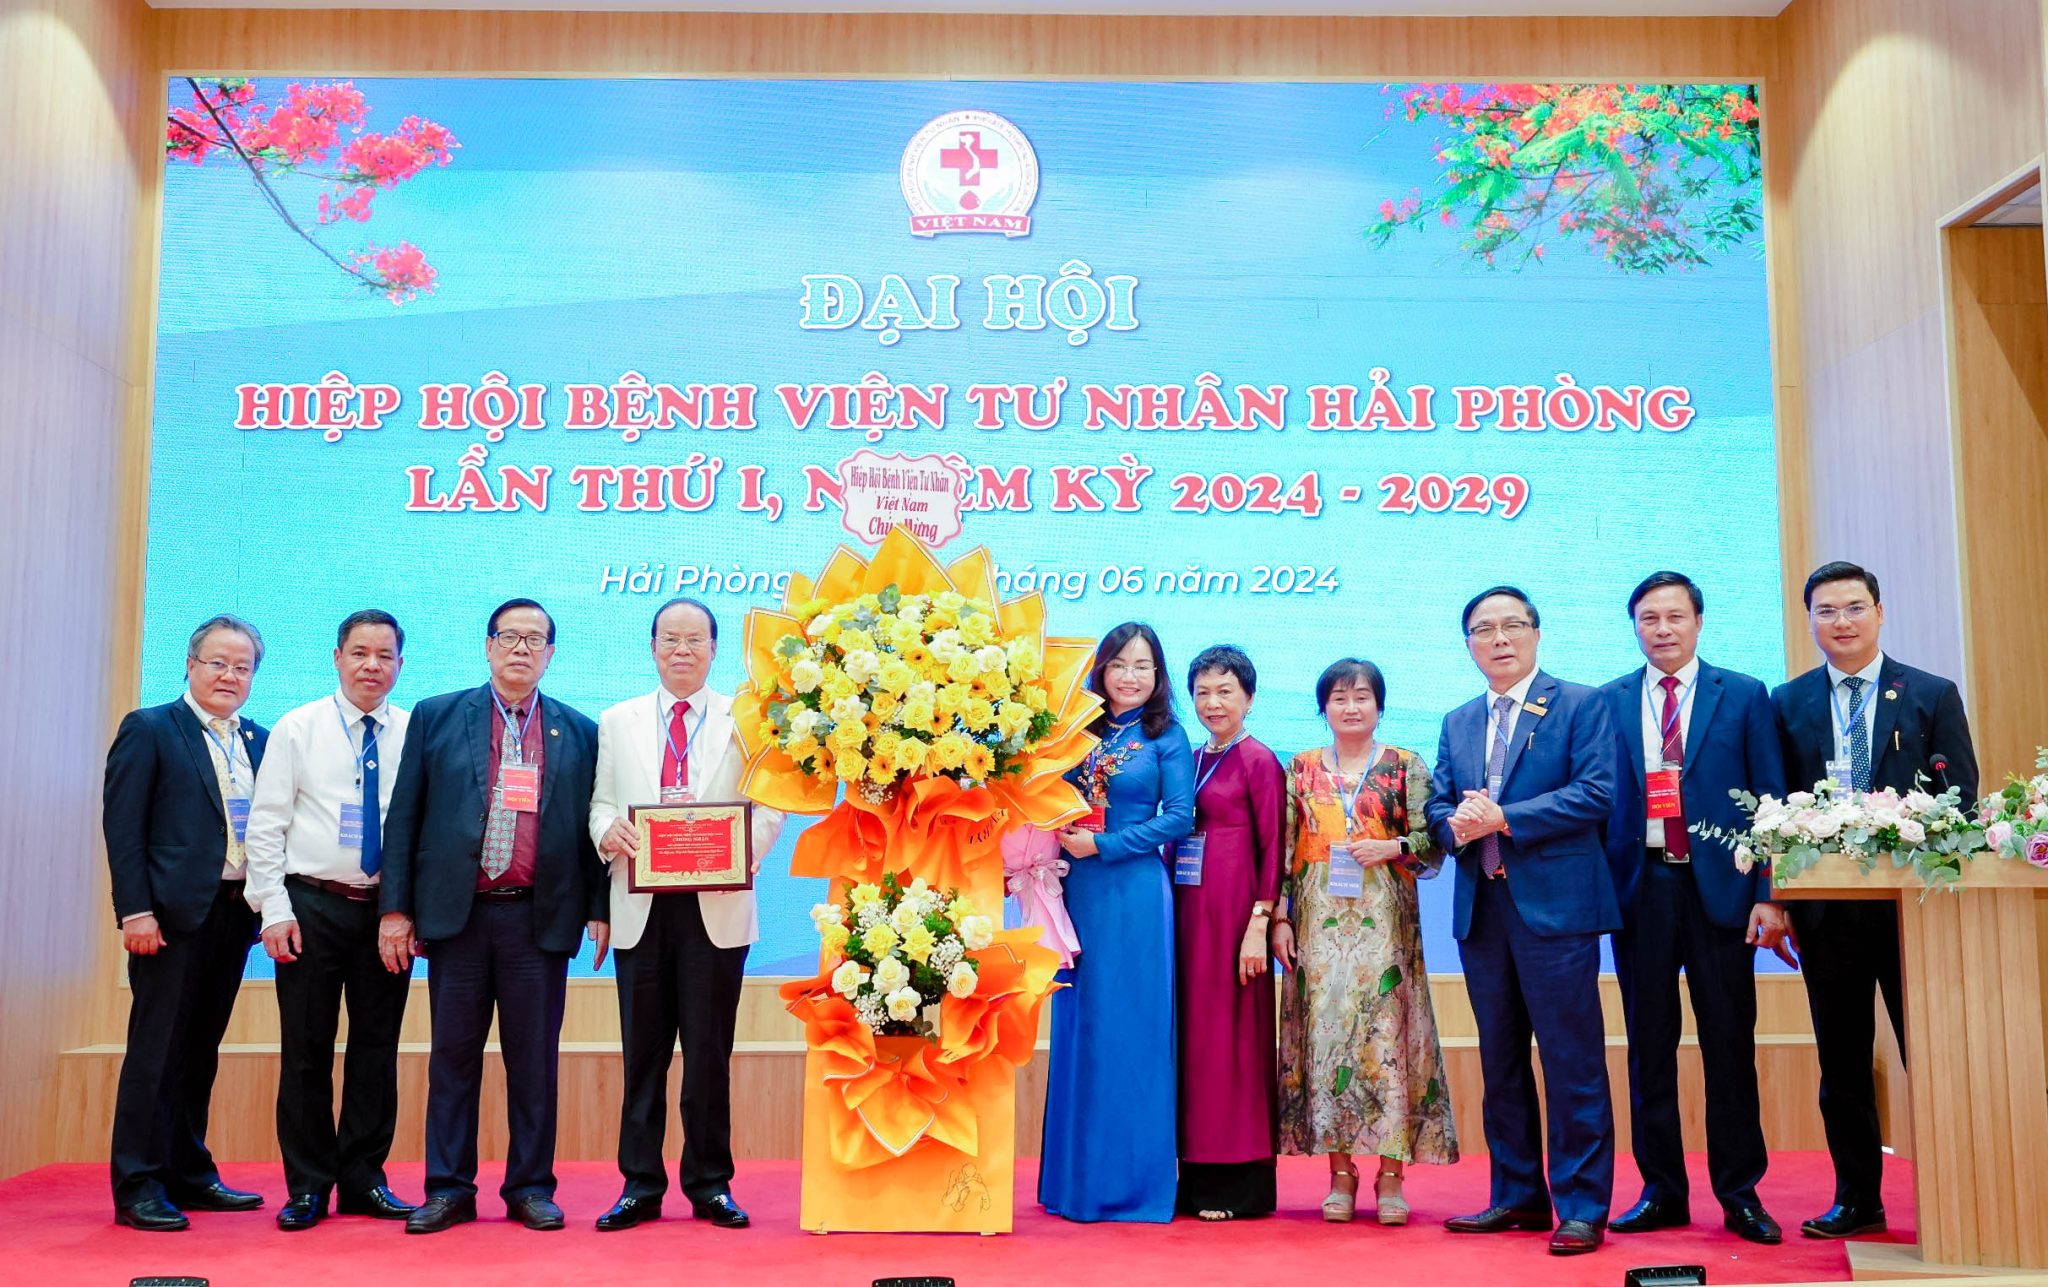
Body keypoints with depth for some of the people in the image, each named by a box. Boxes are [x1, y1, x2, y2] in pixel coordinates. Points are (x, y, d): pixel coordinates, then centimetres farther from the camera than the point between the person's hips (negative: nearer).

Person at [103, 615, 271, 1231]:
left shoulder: (259, 741, 14)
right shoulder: (149, 729, -1)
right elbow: (122, 825, -7)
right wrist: (136, 910, -14)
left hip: (234, 912, 6)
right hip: (172, 913, -5)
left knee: (201, 1048, 13)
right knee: (157, 1048, -3)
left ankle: (189, 1174, 21)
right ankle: (138, 1186, 4)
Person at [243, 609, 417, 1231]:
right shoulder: (296, 730, 1)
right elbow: (266, 826, 0)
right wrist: (275, 911, -8)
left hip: (388, 911, 1)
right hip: (312, 906, -1)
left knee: (377, 1048, 8)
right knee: (306, 1049, 4)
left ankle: (364, 1180, 19)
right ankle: (308, 1187, 15)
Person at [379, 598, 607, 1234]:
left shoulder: (579, 732, 9)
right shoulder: (436, 717, 7)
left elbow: (590, 826, 9)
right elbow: (404, 817, 6)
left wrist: (599, 908, 1)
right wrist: (396, 908, 1)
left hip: (540, 919, 0)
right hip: (456, 914, 0)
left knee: (533, 1060, 5)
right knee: (453, 1057, 6)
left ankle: (531, 1188, 14)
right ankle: (448, 1190, 14)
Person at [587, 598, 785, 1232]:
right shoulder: (617, 722, 13)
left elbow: (770, 809, 2)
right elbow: (601, 801, 10)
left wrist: (741, 851, -16)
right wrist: (608, 829, -12)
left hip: (717, 907, -1)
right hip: (642, 909, 2)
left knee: (710, 1053, 3)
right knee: (643, 1053, 6)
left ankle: (711, 1186, 14)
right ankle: (640, 1186, 14)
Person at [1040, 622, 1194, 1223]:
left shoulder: (1165, 737, 1)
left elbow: (1179, 817, -7)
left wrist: (1103, 845, -12)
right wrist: (1061, 838, -6)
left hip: (1134, 896, -4)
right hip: (1078, 894, 4)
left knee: (1129, 1030, -1)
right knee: (1077, 1028, 8)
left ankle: (1129, 1179, 7)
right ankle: (1076, 1175, 17)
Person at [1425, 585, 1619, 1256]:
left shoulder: (1580, 705, 0)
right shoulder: (1457, 722, 17)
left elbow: (1596, 792, -12)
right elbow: (1438, 806, 13)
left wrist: (1504, 818, -16)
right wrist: (1457, 824, -11)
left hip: (1556, 905, -6)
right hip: (1481, 908, 6)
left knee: (1573, 1062, -3)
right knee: (1500, 1062, 12)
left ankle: (1581, 1206, 4)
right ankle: (1517, 1196, 21)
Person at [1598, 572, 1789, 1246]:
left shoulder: (1745, 697, 5)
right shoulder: (1607, 703, 8)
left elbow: (1771, 802, 2)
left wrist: (1770, 894, -5)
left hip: (1719, 888, -1)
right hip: (1640, 888, 1)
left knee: (1730, 1045, 4)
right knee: (1649, 1045, 7)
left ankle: (1741, 1194, 14)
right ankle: (1662, 1191, 17)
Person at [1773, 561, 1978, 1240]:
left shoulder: (1934, 695, 5)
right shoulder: (1787, 704, 9)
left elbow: (1959, 798, 0)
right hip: (1826, 906, 2)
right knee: (1842, 1058, 8)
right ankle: (1857, 1199, 17)